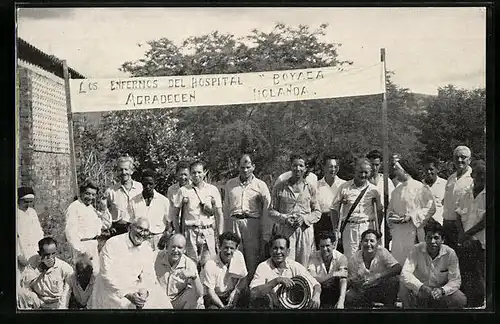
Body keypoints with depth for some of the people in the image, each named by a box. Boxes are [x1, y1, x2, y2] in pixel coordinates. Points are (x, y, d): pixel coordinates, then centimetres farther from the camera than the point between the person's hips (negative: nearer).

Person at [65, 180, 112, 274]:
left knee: (96, 273, 13)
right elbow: (70, 232, -20)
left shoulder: (90, 207, 16)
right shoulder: (73, 208, -11)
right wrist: (82, 250, -23)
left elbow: (106, 225, 20)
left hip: (94, 245, 9)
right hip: (82, 245, -9)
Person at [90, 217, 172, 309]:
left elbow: (149, 275, 4)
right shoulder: (112, 244, -10)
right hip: (112, 291, -4)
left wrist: (145, 291, -18)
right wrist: (128, 295, -23)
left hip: (134, 290, 4)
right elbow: (108, 276, -16)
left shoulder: (147, 249, 5)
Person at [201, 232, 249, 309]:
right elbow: (210, 291, -18)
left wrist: (236, 292, -15)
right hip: (214, 297, -4)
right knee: (213, 307, -32)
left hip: (231, 294, 4)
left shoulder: (239, 256, -10)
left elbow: (244, 278, 1)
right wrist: (223, 306, -27)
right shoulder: (210, 265, -22)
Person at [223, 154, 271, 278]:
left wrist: (265, 236, -5)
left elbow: (267, 211, 2)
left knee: (253, 260, -4)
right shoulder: (230, 184, 15)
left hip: (253, 224, -2)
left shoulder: (260, 185, 6)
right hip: (234, 223, 2)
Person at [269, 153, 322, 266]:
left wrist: (304, 219, -8)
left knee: (303, 265, 2)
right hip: (285, 231, -1)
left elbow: (317, 212, 11)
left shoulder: (310, 188, 10)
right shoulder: (279, 188, 7)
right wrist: (285, 219, -10)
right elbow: (271, 210, 7)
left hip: (305, 230, 1)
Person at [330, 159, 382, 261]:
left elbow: (379, 210, 14)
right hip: (349, 227, -1)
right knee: (350, 258, -1)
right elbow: (335, 208, 3)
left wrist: (378, 229, 6)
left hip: (367, 227, 1)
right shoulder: (344, 187, 1)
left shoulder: (373, 189, 5)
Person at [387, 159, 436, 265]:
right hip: (398, 232, 6)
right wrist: (391, 215, -2)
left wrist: (411, 216, -15)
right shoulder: (396, 190, 15)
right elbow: (390, 209, 21)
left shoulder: (420, 187, -5)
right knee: (397, 260, 3)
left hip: (413, 232, -6)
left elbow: (430, 207, -9)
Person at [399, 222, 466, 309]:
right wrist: (421, 287, -43)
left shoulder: (450, 253, -12)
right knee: (404, 287, -32)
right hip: (419, 292, -2)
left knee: (461, 300, -24)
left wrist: (442, 290, -34)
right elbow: (405, 273, -26)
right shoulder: (417, 250, -16)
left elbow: (455, 280, -12)